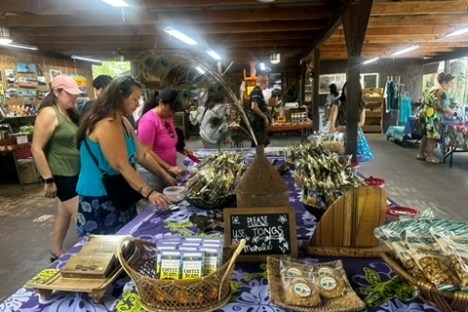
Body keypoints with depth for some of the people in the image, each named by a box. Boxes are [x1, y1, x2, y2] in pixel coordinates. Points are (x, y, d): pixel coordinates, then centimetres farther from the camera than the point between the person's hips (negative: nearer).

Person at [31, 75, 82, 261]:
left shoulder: (70, 113, 9)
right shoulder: (49, 114, -16)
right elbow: (36, 149, -20)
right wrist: (48, 180, -19)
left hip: (74, 173, 9)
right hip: (62, 176, -8)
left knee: (65, 213, 17)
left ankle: (57, 253, 32)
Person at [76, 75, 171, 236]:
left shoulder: (122, 122, 8)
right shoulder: (107, 125, -23)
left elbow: (142, 155, 6)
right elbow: (122, 166, -29)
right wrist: (148, 193, -34)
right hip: (100, 199, -9)